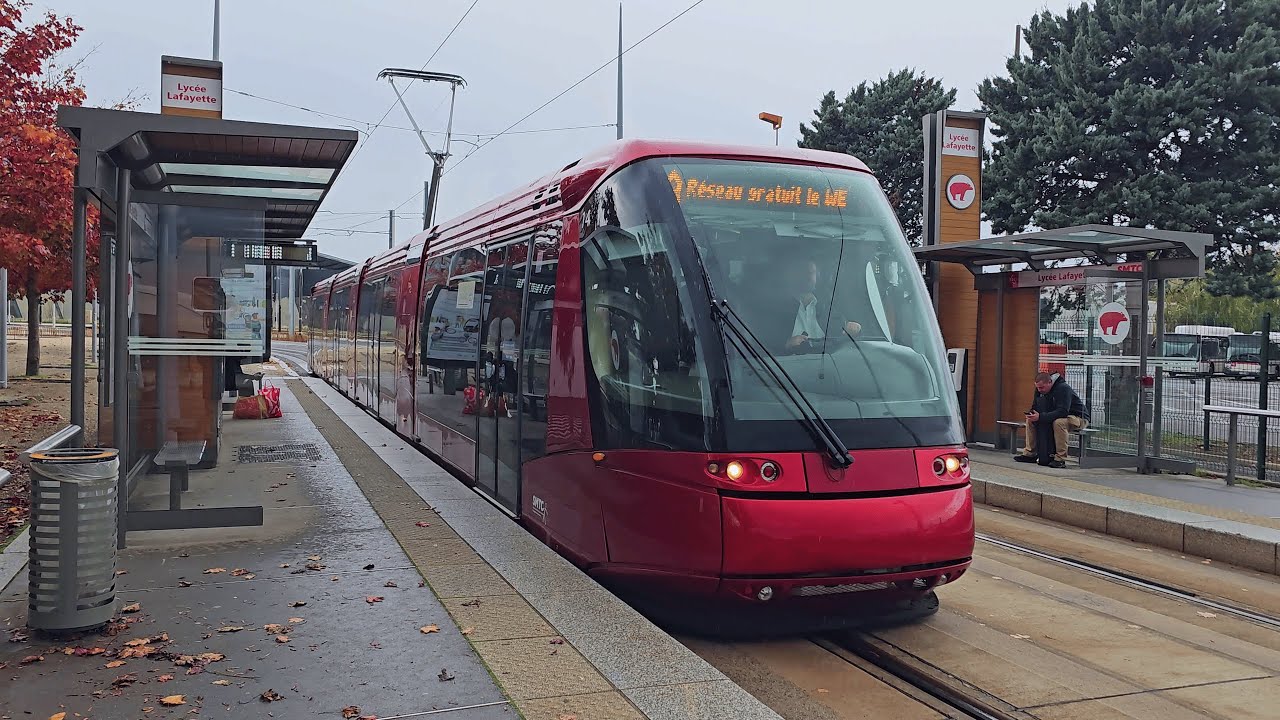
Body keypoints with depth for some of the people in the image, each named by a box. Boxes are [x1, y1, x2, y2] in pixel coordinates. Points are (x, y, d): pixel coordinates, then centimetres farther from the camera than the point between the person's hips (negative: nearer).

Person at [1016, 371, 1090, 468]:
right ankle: (1029, 454, 0)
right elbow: (1035, 408, 3)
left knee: (1059, 422, -39)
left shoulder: (1063, 389, -28)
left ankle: (1060, 459, -33)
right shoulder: (1040, 390, -3)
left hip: (1079, 418, -8)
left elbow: (1063, 412, -38)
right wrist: (1031, 414, -22)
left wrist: (1040, 416, -44)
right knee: (1030, 420, -4)